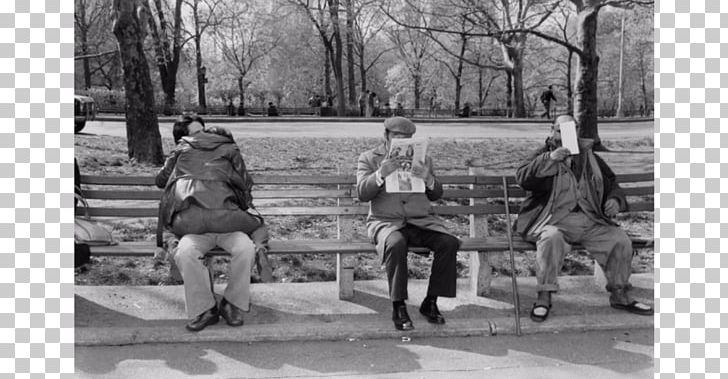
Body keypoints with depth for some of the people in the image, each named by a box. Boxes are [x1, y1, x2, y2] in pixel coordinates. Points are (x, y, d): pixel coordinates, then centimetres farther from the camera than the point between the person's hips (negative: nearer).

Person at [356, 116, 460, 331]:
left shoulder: (422, 159, 17)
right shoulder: (369, 158, 9)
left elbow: (436, 195, 13)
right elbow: (362, 194, -5)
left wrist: (428, 179, -11)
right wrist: (381, 174, -23)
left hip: (421, 220, 3)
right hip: (386, 222, -3)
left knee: (449, 243, -24)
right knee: (396, 245, -37)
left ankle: (430, 302, -10)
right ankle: (399, 308, -24)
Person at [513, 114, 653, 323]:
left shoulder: (590, 158, 20)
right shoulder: (543, 155, 8)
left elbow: (612, 185, 28)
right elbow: (522, 178, -10)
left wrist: (615, 199, 5)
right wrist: (549, 159, -19)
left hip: (590, 222, 4)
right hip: (554, 221, -4)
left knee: (620, 240, -13)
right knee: (551, 237, -36)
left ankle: (619, 295, 7)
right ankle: (544, 297, -25)